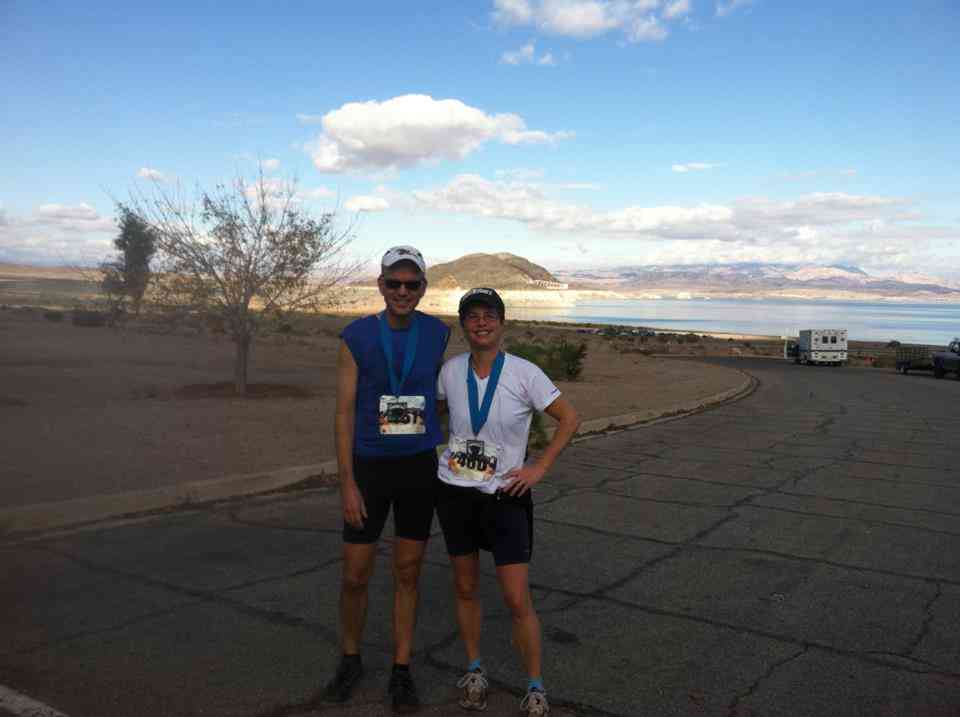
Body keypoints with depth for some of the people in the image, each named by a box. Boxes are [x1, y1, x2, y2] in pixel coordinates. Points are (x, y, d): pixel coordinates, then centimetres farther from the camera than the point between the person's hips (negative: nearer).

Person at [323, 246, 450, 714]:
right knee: (355, 577, 6)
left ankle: (401, 671, 25)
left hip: (420, 468, 1)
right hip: (369, 468, -1)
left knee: (407, 574, 10)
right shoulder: (356, 337, -9)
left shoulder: (439, 334, -3)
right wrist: (347, 483, -13)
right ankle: (350, 660, 31)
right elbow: (344, 414, -8)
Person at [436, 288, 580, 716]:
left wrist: (539, 468, -9)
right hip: (454, 492, 3)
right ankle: (474, 670, 37)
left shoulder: (524, 374, -12)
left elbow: (570, 419, -4)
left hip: (505, 496, -3)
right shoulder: (451, 370, -3)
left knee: (518, 601, -2)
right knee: (465, 588, 16)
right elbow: (436, 409, 19)